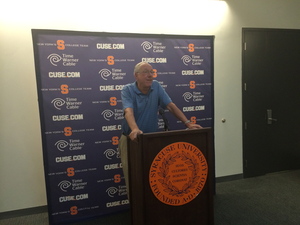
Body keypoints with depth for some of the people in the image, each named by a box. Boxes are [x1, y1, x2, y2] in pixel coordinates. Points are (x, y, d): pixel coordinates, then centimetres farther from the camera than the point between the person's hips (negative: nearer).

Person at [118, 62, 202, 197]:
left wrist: (187, 123, -19)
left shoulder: (156, 86, -1)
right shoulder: (127, 90, -12)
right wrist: (135, 130, -50)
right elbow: (129, 112, -30)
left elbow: (171, 106, -7)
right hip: (131, 140, -3)